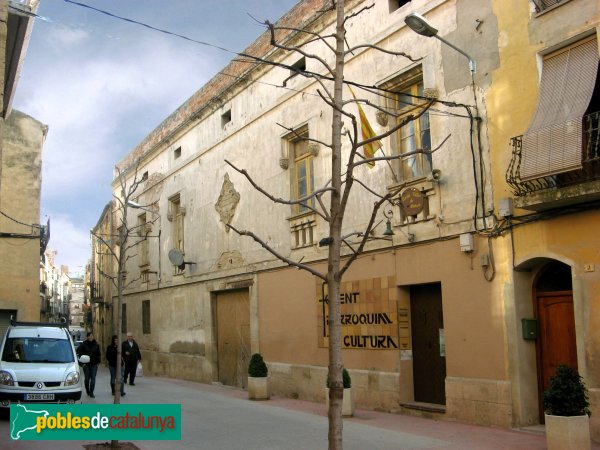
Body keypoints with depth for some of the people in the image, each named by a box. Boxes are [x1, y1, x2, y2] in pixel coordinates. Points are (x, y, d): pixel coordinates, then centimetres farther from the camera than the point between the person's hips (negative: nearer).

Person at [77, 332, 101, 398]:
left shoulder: (96, 345, 4)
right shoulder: (83, 344, -4)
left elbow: (98, 354, 11)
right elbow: (79, 353, -4)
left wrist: (98, 362, 4)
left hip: (94, 364, 1)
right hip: (86, 364, -1)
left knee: (93, 378, -4)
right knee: (87, 378, 7)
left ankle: (91, 393, 0)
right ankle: (87, 390, 31)